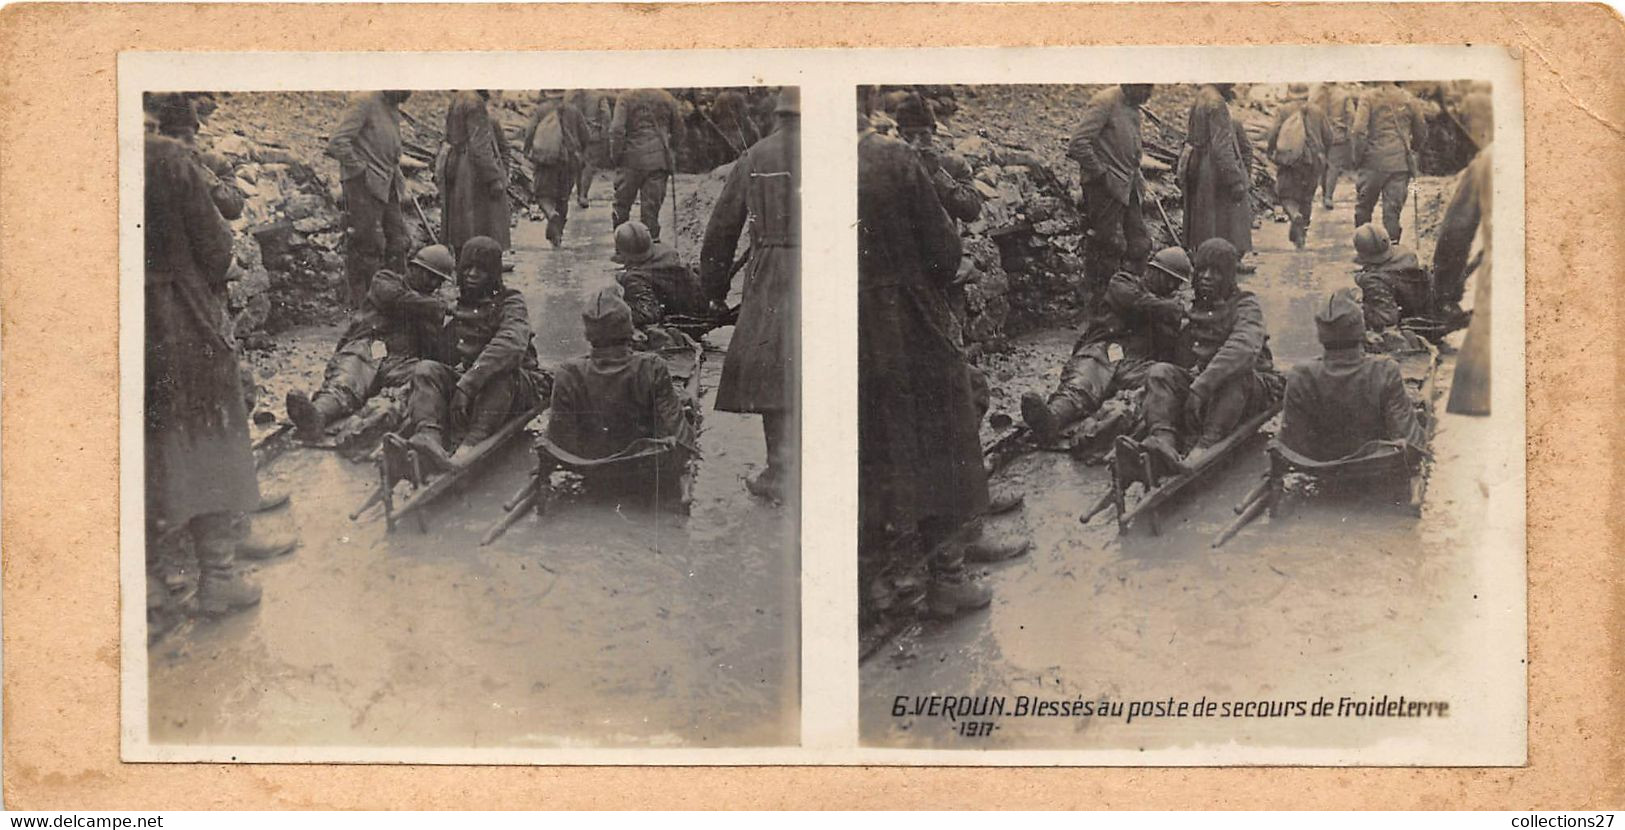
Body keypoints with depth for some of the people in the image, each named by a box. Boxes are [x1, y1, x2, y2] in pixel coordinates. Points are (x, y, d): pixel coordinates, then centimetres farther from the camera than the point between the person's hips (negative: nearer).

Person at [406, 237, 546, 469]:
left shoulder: (510, 303, -4)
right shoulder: (455, 305, 16)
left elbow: (511, 345, -25)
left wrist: (468, 384, -34)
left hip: (514, 389, -5)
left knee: (498, 372, -36)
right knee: (425, 369, -18)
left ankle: (471, 445, -53)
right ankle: (427, 434, -46)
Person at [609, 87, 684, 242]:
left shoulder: (626, 97, -4)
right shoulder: (668, 99, 5)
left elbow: (617, 130, -12)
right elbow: (678, 132, 11)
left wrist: (615, 155, -2)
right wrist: (671, 153, 22)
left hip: (631, 159, -2)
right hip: (659, 161, 2)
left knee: (622, 203, 10)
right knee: (652, 205, 5)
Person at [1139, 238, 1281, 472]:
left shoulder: (1246, 306, -5)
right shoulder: (1191, 307, 16)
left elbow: (1243, 349, -26)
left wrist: (1202, 386, -37)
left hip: (1249, 392, -4)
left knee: (1235, 373, -36)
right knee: (1159, 372, -18)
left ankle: (1207, 445, -47)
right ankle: (1163, 437, -43)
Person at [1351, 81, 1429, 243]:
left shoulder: (1368, 96, -6)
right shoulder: (1408, 99, 4)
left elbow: (1358, 130, -15)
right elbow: (1421, 132, 14)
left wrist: (1358, 157, -3)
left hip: (1373, 162, -2)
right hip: (1400, 164, 2)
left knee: (1363, 207, 12)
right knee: (1392, 212, 4)